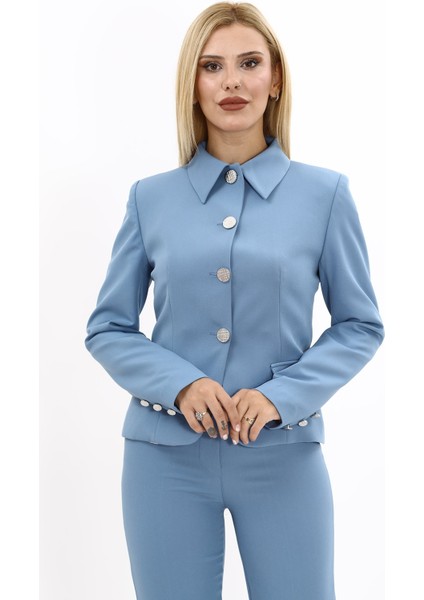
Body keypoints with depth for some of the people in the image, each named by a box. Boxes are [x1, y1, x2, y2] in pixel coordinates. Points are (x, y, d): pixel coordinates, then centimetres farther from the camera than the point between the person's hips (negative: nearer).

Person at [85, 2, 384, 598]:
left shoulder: (325, 193, 0)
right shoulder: (151, 198, 3)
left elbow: (361, 325, 4)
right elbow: (107, 330, 6)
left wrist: (281, 395, -11)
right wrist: (180, 383, -12)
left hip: (283, 454, 0)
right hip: (167, 456, 1)